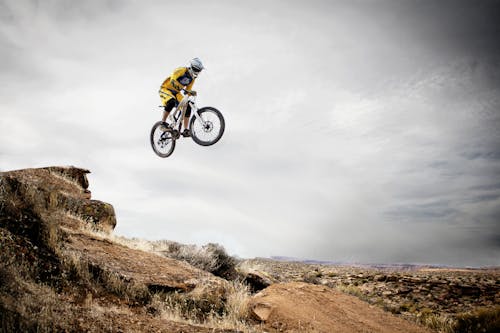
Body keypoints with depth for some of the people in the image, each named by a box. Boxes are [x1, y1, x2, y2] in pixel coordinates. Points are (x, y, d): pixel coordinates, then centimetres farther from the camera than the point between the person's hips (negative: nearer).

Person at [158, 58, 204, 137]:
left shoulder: (192, 78, 3)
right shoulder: (181, 70, -20)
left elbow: (188, 90, 8)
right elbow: (173, 80, -34)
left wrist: (191, 93, -15)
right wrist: (181, 88, -46)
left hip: (176, 92, 8)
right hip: (165, 89, -7)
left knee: (187, 107, -8)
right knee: (171, 102, -38)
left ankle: (185, 130, -2)